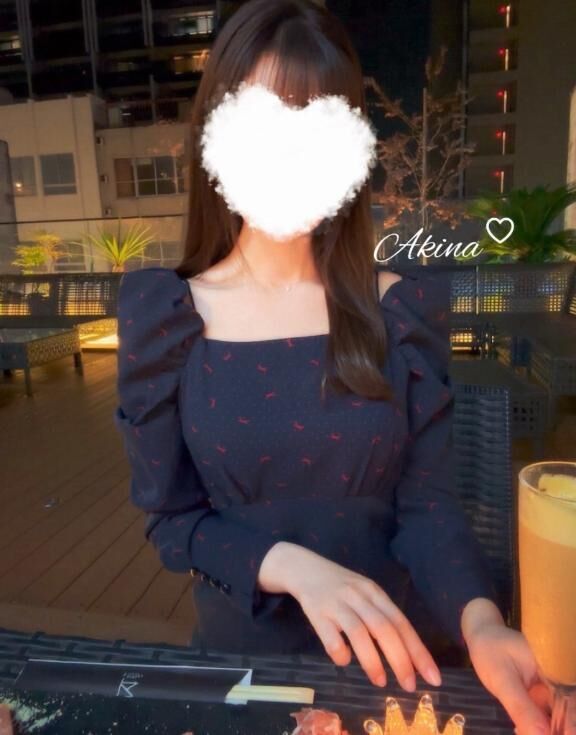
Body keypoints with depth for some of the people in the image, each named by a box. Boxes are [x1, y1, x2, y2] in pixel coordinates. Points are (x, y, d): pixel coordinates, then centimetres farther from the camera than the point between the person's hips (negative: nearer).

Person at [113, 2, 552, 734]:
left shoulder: (404, 307, -12)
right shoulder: (163, 316, -13)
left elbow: (425, 504, -10)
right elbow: (171, 517, -10)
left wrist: (479, 622, -28)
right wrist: (290, 566, -26)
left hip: (381, 660, 1)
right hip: (236, 650, 0)